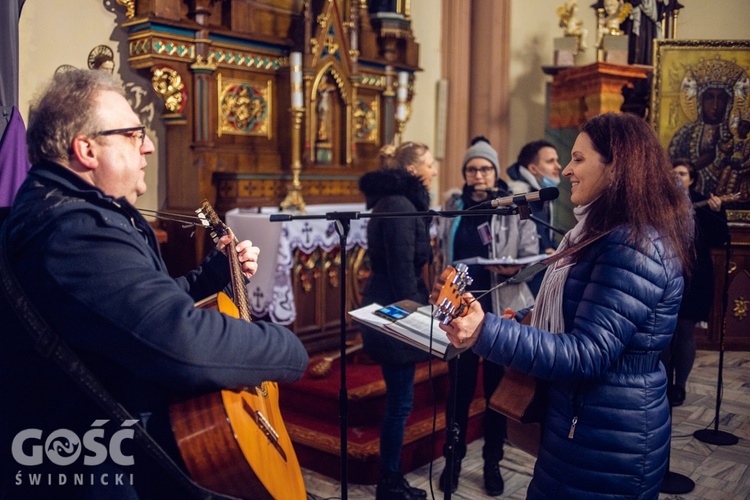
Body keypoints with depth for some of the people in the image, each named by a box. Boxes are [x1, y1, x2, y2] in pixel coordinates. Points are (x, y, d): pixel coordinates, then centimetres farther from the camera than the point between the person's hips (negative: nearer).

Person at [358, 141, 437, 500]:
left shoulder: (395, 201, 15)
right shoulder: (400, 205, -17)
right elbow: (402, 271, -20)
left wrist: (420, 302, 23)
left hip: (389, 308, 11)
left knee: (398, 399, 16)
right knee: (400, 401, 0)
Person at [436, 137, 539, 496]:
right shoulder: (453, 208, 6)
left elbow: (533, 257, -8)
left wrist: (515, 269, -28)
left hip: (501, 310, -2)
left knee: (497, 387, 10)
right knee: (459, 387, 9)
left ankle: (493, 462, 25)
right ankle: (454, 458, 25)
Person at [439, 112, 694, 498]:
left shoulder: (634, 247, -24)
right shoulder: (611, 233, 10)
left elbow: (588, 354, -29)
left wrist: (488, 333, -38)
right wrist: (524, 319, 12)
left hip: (606, 439, -10)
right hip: (583, 421, 10)